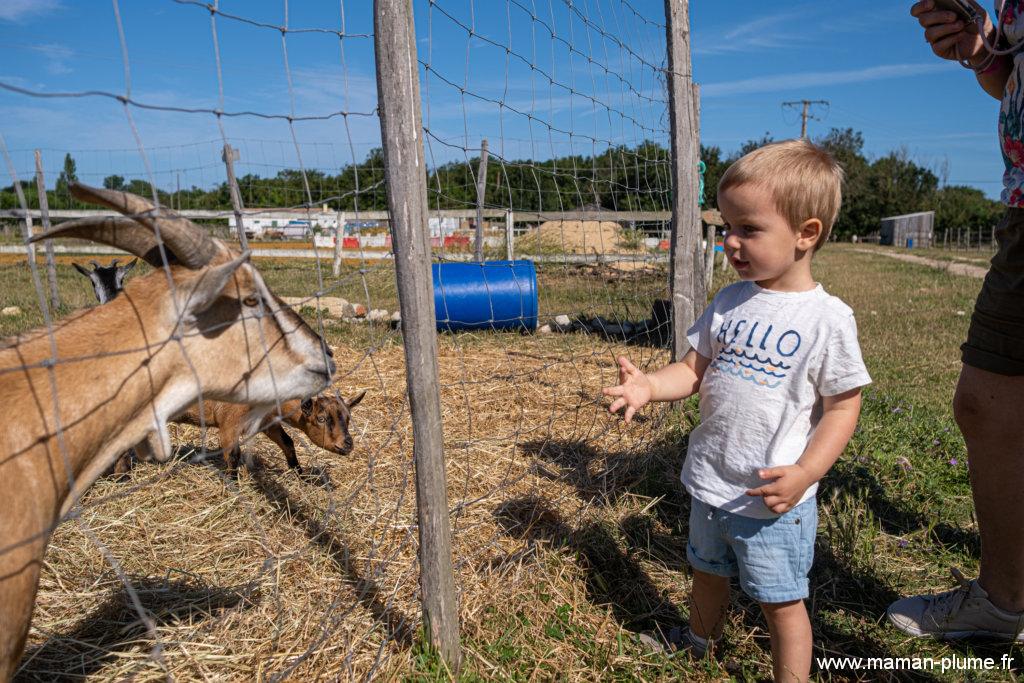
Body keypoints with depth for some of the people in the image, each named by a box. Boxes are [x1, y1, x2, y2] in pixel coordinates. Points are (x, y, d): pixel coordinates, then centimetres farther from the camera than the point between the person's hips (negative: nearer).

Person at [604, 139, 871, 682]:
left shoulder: (827, 318, -15)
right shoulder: (730, 302, 0)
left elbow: (842, 406, -10)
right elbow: (695, 369, 3)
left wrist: (804, 473, -22)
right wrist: (649, 385, -17)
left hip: (774, 499, -6)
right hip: (710, 483, 6)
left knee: (781, 601, 12)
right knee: (706, 573, 27)